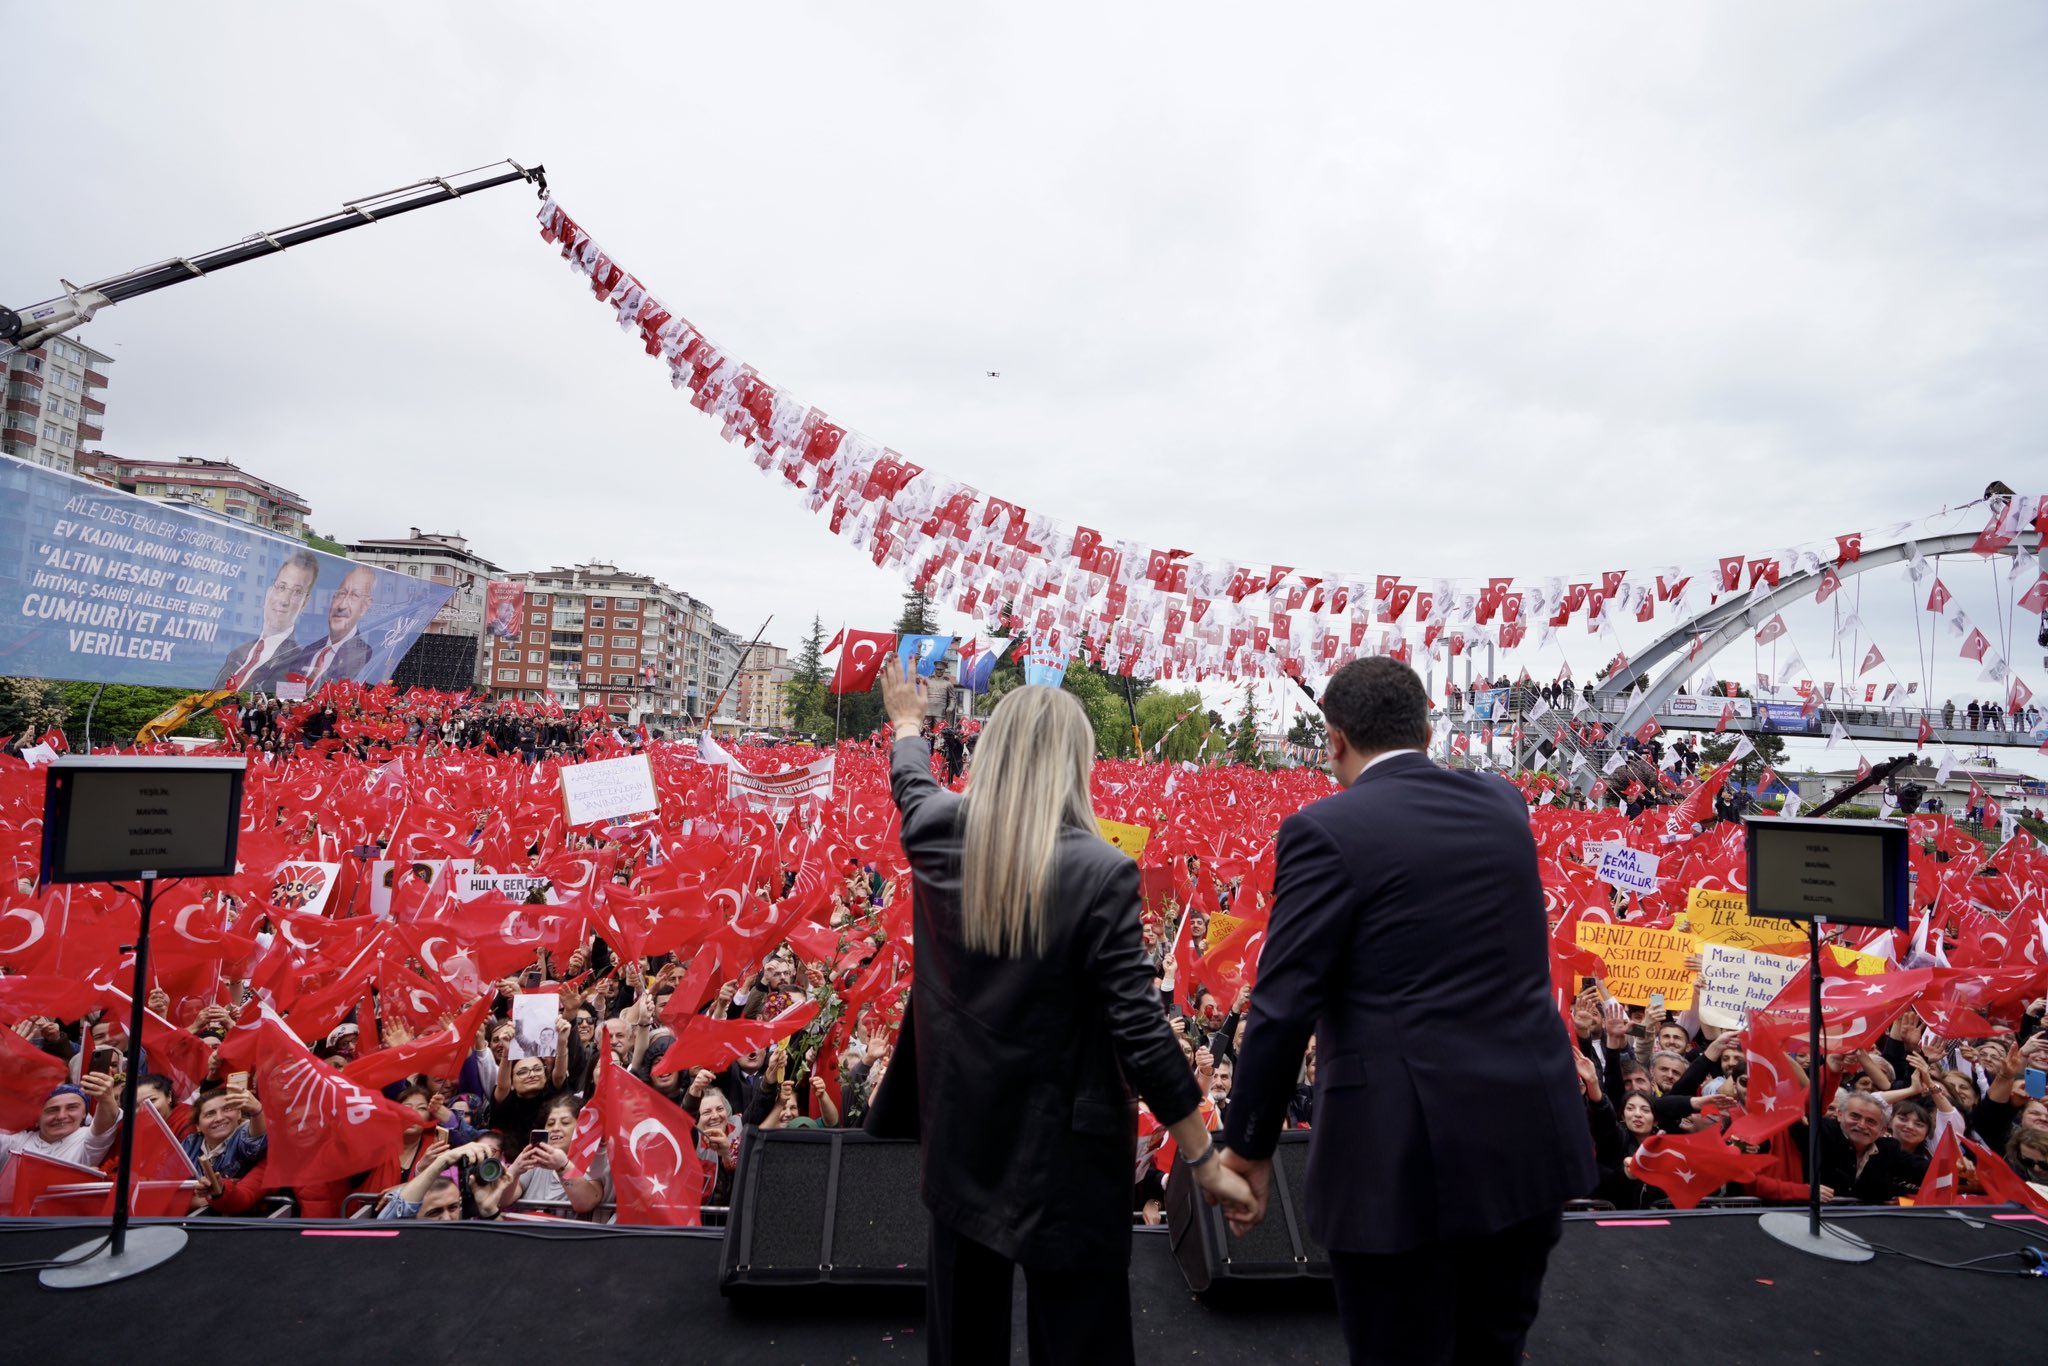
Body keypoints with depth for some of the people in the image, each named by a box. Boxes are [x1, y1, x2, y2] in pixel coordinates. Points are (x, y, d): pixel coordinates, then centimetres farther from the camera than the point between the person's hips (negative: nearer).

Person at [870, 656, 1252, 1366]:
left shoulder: (939, 835, -7)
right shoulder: (1100, 870, -21)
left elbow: (911, 781, 18)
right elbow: (1138, 1028, -19)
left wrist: (907, 720, 39)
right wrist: (1203, 1159, -8)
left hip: (961, 1128, 5)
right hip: (1063, 1143, -4)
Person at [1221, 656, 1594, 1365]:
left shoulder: (1325, 829, -15)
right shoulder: (1502, 803, 3)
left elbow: (1282, 1007, -17)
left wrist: (1249, 1148, -5)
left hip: (1406, 1154, -6)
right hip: (1533, 1135, 6)